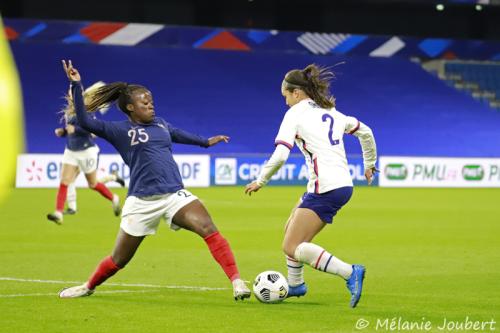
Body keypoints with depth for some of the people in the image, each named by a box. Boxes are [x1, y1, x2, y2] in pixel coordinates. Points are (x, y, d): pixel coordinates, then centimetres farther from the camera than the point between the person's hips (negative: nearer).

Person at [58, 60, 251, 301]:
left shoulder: (160, 124, 15)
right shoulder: (120, 131, -1)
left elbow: (177, 134, 37)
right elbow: (85, 121, -11)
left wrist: (206, 142, 50)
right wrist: (76, 86, -18)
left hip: (175, 195, 3)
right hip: (142, 202, -3)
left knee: (209, 230, -22)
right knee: (119, 260, 7)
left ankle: (236, 283, -24)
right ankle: (88, 287, 36)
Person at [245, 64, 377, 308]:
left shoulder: (296, 113, -4)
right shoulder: (331, 112, 18)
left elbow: (280, 156, -15)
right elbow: (365, 132, 29)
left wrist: (260, 181, -2)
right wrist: (369, 164, 41)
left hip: (324, 188, -9)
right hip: (344, 185, 9)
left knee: (292, 247, -7)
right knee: (291, 229, 24)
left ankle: (350, 273, -21)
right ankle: (295, 285, 35)